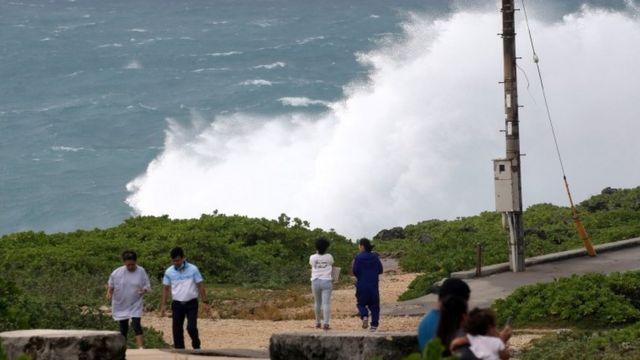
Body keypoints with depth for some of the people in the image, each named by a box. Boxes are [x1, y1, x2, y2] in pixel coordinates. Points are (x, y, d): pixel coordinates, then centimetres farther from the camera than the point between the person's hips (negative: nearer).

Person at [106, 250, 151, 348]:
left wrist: (144, 290, -24)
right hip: (121, 306, 2)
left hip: (135, 305, -2)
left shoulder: (141, 272, -7)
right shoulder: (117, 273, -7)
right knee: (123, 328, 11)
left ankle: (141, 348, -21)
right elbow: (110, 285, 6)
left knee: (136, 325, -16)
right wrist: (109, 293, -13)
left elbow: (148, 287, -1)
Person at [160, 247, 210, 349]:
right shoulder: (169, 271, 1)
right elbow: (166, 288, 7)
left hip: (191, 303, -3)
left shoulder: (193, 269, -6)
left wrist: (205, 302, -6)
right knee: (177, 329, 1)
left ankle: (196, 347, 12)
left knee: (191, 327, -13)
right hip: (177, 304, 3)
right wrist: (163, 305, 2)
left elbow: (200, 286, -2)